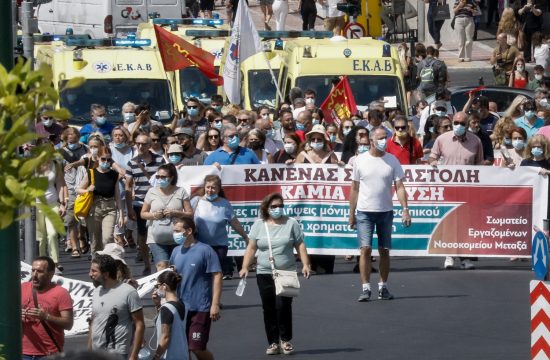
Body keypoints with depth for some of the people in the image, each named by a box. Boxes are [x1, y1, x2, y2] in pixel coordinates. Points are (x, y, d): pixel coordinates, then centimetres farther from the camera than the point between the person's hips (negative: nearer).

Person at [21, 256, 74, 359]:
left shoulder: (61, 293, -6)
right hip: (24, 353, 4)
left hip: (50, 355, -4)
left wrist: (46, 317, -25)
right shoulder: (22, 288, 7)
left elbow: (68, 324, -10)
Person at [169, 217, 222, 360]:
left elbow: (217, 276, -12)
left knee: (197, 348, -6)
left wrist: (215, 304, -17)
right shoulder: (176, 252, 7)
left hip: (200, 309, -6)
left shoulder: (205, 250, -11)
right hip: (180, 307, 6)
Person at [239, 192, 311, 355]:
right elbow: (251, 248, 7)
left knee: (283, 306, -12)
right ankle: (273, 343, 9)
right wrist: (245, 267, -2)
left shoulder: (291, 223, 5)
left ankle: (285, 340, 2)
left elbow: (300, 245, 5)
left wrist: (305, 264, -5)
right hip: (264, 274, 2)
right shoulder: (259, 225, 8)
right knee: (269, 309, 2)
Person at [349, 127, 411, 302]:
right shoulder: (360, 160, 2)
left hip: (386, 211, 1)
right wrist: (351, 214, 6)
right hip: (364, 212, -1)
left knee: (384, 251, 6)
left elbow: (399, 187, -1)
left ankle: (383, 287, 15)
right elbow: (354, 189, 7)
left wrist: (405, 210, -13)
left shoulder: (392, 160, 3)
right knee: (365, 249, -9)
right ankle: (365, 289, -9)